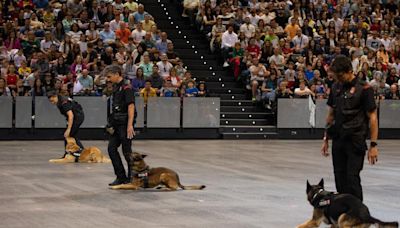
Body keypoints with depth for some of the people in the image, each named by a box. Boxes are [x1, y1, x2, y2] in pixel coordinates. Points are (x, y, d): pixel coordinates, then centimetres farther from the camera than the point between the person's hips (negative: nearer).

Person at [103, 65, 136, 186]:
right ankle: (121, 177, 12)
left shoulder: (126, 88, -14)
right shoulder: (116, 87, 14)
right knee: (111, 148, 7)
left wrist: (130, 125, -25)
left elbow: (131, 106, -20)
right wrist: (111, 123, 18)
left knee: (127, 151, -2)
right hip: (116, 124, 9)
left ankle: (132, 177, 10)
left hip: (125, 124, -9)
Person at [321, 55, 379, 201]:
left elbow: (372, 117, -8)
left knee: (352, 178, -10)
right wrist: (326, 139, 16)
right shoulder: (336, 87, 10)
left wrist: (373, 145, -12)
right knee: (340, 179, 8)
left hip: (355, 141, -6)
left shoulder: (364, 89, -8)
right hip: (338, 140, 6)